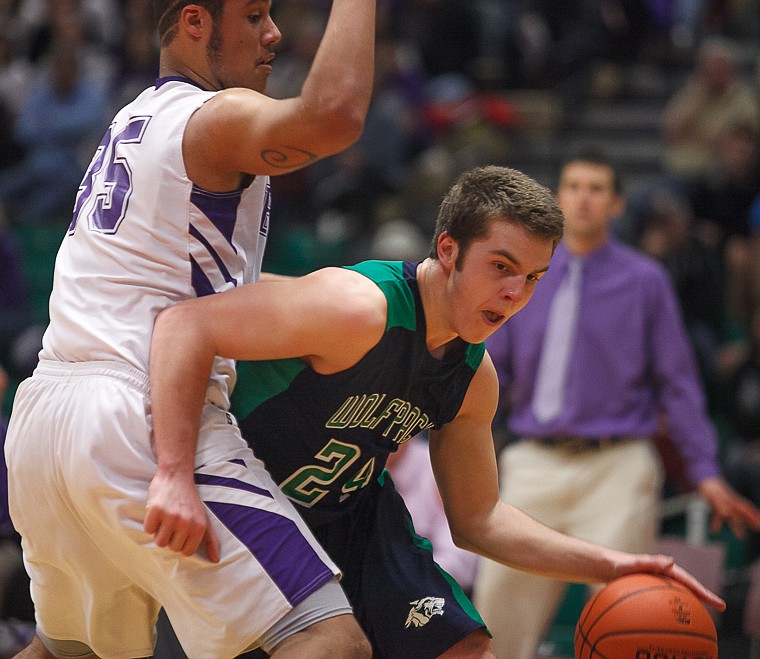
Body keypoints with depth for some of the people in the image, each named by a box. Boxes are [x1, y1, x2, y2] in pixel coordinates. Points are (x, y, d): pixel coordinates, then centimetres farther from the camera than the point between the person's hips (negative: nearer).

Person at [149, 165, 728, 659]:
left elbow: (477, 520, 9)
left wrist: (605, 565, -5)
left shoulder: (474, 378, -4)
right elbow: (185, 325, -37)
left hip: (353, 513, 7)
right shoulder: (360, 310, -31)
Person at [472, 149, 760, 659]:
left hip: (615, 469, -3)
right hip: (534, 465, 3)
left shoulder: (645, 280, 2)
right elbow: (492, 372, 14)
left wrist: (706, 472, -3)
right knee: (501, 606, 1)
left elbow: (678, 381, 3)